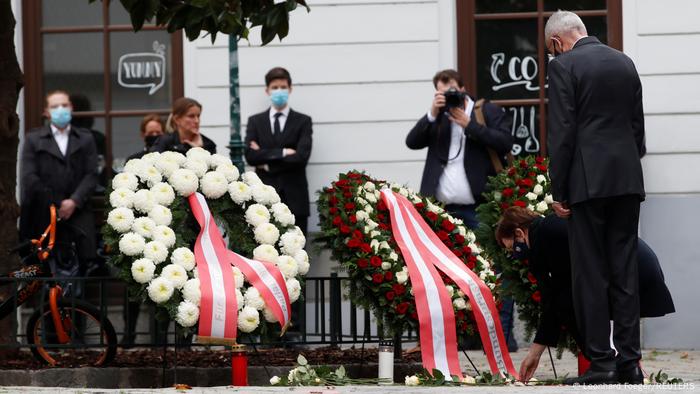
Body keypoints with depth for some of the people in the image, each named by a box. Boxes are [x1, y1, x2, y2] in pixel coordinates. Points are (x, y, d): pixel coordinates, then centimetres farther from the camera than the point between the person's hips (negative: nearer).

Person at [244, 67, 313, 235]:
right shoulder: (255, 121, 12)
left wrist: (267, 164, -6)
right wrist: (282, 153, -10)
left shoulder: (302, 121, 7)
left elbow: (301, 156, -8)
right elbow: (250, 155, -3)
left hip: (294, 197, -1)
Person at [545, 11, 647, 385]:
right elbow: (637, 126, 15)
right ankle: (629, 361, 5)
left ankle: (601, 364, -5)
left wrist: (558, 191, -6)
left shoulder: (564, 66, -6)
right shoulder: (625, 63, 13)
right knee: (625, 270, 7)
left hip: (588, 183, -6)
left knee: (591, 274, -3)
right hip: (628, 181, 6)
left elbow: (562, 132, -11)